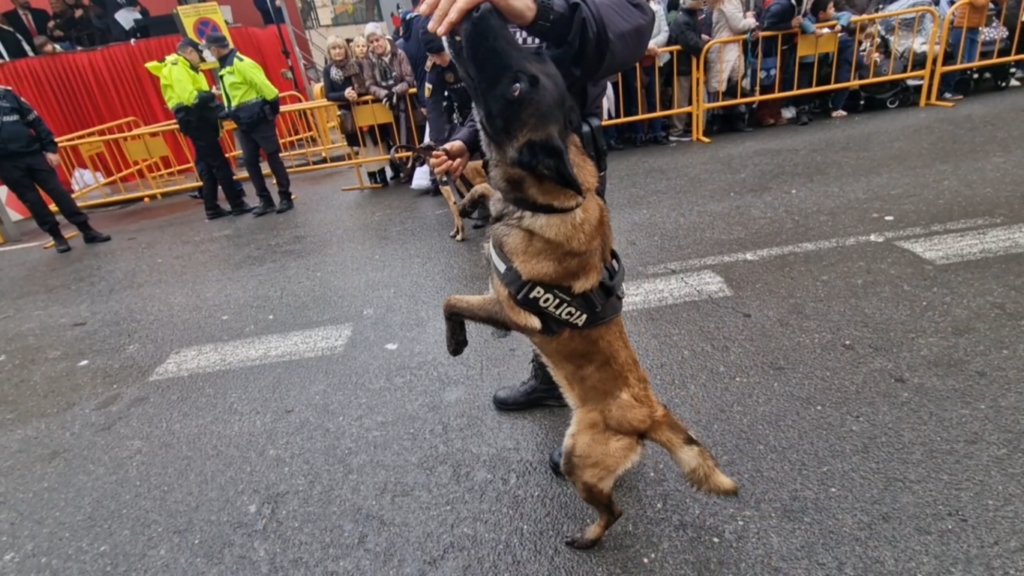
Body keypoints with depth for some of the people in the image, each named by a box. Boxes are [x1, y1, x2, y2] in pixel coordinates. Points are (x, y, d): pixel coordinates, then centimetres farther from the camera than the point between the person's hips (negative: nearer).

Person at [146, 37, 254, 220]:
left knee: (207, 166, 10)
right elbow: (190, 97, -22)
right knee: (219, 164, -9)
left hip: (200, 121, 10)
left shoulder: (185, 69, 22)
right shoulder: (176, 68, -9)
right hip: (195, 121, -10)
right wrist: (210, 95, -11)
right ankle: (237, 204, -7)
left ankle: (212, 208, 13)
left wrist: (217, 108, 3)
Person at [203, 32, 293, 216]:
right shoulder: (224, 68, 15)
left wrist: (273, 109, -13)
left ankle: (285, 198, 5)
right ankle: (265, 200, 12)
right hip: (243, 123, 9)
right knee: (250, 161, 6)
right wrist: (229, 112, 13)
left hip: (259, 119, -9)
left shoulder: (240, 63, -14)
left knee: (273, 157, -2)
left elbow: (264, 86, -17)